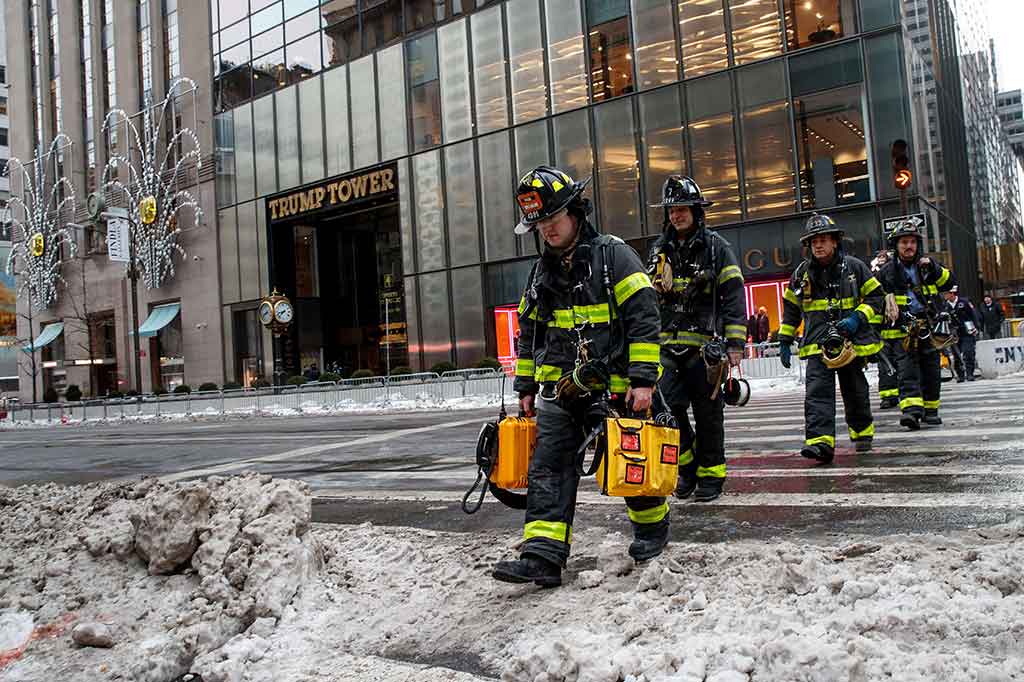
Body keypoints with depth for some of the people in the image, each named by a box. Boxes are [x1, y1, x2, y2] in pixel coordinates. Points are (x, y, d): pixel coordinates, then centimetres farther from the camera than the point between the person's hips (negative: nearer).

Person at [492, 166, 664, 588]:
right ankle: (543, 556, -4)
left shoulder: (612, 255, -6)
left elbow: (643, 319, -11)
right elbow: (529, 334, 20)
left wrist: (643, 380, -16)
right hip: (558, 391, 5)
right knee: (548, 470, -4)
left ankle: (652, 526, 33)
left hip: (612, 389, -5)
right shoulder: (541, 272, 13)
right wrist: (526, 387, 18)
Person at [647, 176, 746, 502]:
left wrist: (735, 343, -10)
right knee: (667, 406, -6)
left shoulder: (716, 246, 1)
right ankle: (687, 462, 16)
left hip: (705, 345, -3)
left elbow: (734, 296, -3)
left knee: (707, 413, 4)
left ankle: (711, 473, 18)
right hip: (669, 344, 3)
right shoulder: (659, 250, 14)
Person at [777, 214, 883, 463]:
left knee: (855, 392, 14)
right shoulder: (802, 273, 5)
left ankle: (862, 434, 36)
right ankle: (820, 441, -24)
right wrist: (784, 341, 10)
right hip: (818, 344, 1)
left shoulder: (854, 267, 0)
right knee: (818, 392, -15)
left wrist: (858, 318, -13)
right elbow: (791, 308, 14)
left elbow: (875, 296, 4)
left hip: (851, 341, 0)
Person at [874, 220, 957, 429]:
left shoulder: (928, 265, 12)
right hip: (901, 332, -3)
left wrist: (934, 269, -10)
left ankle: (930, 410, 22)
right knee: (908, 371, -14)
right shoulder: (887, 272, 5)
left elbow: (950, 283, 2)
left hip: (929, 330, 3)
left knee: (931, 371, 9)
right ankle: (911, 410, -25)